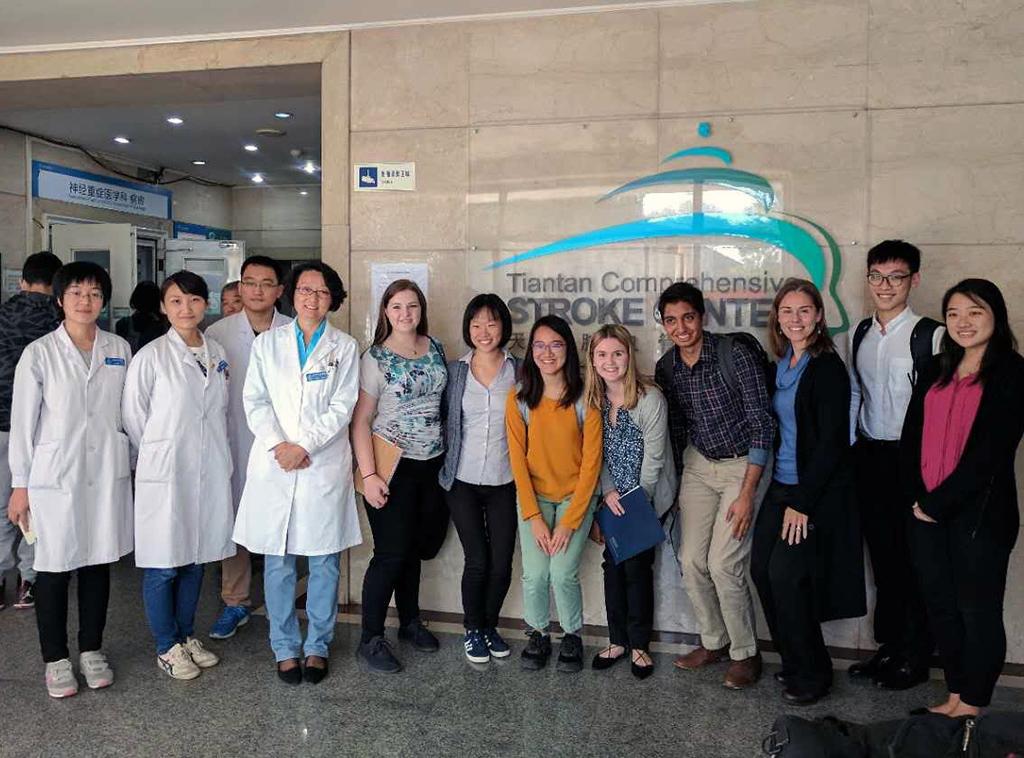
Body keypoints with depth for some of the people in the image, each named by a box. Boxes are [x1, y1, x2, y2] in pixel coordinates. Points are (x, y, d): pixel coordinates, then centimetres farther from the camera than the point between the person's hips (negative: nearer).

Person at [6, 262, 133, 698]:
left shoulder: (119, 350, 4)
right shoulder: (39, 354, -4)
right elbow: (23, 422, -2)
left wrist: (131, 468, 9)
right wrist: (20, 485, -2)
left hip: (107, 475, 3)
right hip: (55, 478, -2)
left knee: (98, 564, 12)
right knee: (54, 569, 6)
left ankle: (91, 650, 28)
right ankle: (55, 659, 23)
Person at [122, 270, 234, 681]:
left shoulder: (217, 354, 6)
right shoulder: (151, 356, -9)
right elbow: (133, 418, -3)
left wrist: (214, 453, 11)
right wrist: (158, 456, 4)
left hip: (210, 472, 5)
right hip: (165, 474, -4)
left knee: (196, 558, 14)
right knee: (163, 565, 4)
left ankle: (186, 636, 30)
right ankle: (166, 647, 20)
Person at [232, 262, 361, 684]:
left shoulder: (345, 347, 5)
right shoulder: (268, 343, 9)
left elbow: (342, 407, -2)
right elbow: (256, 401, 4)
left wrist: (304, 446, -12)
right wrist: (277, 445, -11)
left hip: (325, 464, -1)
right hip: (274, 465, 1)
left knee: (324, 561, 5)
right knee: (278, 561, 6)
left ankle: (317, 646, 19)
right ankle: (285, 648, 20)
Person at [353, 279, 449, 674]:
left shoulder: (436, 349, 6)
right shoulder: (375, 358, -8)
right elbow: (360, 421, -11)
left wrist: (449, 456, 10)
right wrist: (369, 475, -19)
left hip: (432, 464, 5)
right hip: (393, 467, -5)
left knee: (415, 548, 16)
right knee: (391, 553, -2)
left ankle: (410, 621, 34)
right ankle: (370, 639, 13)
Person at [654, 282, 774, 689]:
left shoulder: (736, 353, -20)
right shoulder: (666, 368, -2)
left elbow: (762, 423, -19)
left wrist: (747, 493, -21)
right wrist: (676, 484, 13)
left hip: (744, 464, -5)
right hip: (698, 465, 6)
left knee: (723, 563, -11)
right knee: (691, 560, 3)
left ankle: (745, 653, 11)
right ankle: (714, 642, 26)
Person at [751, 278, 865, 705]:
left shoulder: (827, 368, -12)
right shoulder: (781, 365, 10)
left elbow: (831, 442, -16)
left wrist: (802, 502, -16)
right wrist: (784, 493, 10)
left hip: (818, 491, -7)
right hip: (782, 484, 7)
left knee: (786, 575, -8)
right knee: (762, 569, 4)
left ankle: (812, 674, 14)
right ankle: (794, 662, 24)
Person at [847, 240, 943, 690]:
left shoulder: (930, 335, -11)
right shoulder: (861, 333, 10)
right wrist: (848, 449, 11)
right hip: (869, 457, 6)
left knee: (914, 559, 5)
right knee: (882, 555, 15)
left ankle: (915, 659, 21)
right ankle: (889, 645, 30)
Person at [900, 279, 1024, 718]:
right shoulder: (936, 371, 12)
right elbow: (911, 438, 8)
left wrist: (939, 502, -12)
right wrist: (918, 498, -4)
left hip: (979, 514, -5)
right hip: (927, 511, 6)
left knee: (978, 611, 6)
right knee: (941, 606, 13)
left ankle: (972, 707, 21)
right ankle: (955, 696, 28)